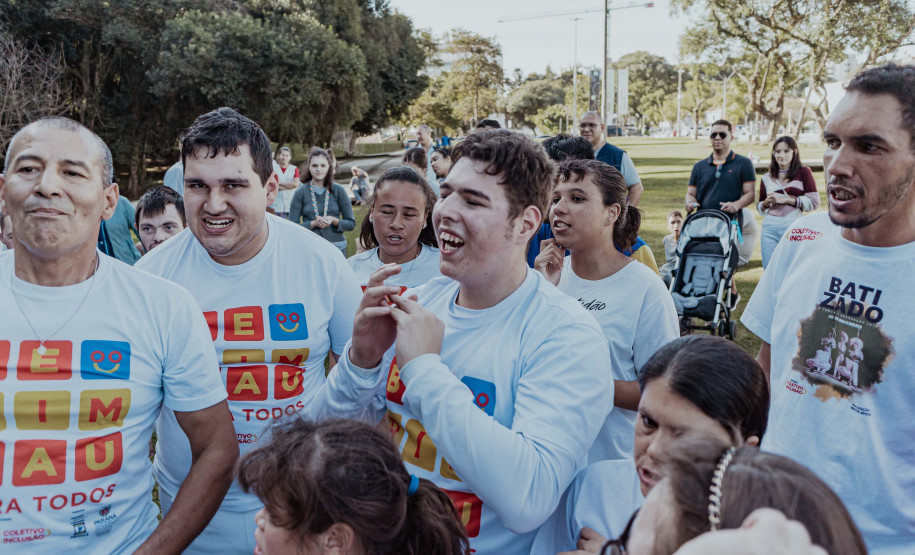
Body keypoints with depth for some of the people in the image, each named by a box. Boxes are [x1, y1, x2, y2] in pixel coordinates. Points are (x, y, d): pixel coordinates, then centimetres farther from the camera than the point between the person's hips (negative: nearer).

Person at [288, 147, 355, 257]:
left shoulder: (338, 190, 5)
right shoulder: (300, 193, 4)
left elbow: (351, 224, 7)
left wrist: (334, 221, -11)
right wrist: (314, 223, -13)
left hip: (337, 247, 1)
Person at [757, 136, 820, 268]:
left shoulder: (803, 173, 5)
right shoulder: (767, 178, 16)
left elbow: (814, 202, -2)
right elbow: (760, 207, 23)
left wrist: (787, 199, -8)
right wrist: (767, 202, 1)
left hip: (793, 227, -4)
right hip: (770, 227, 4)